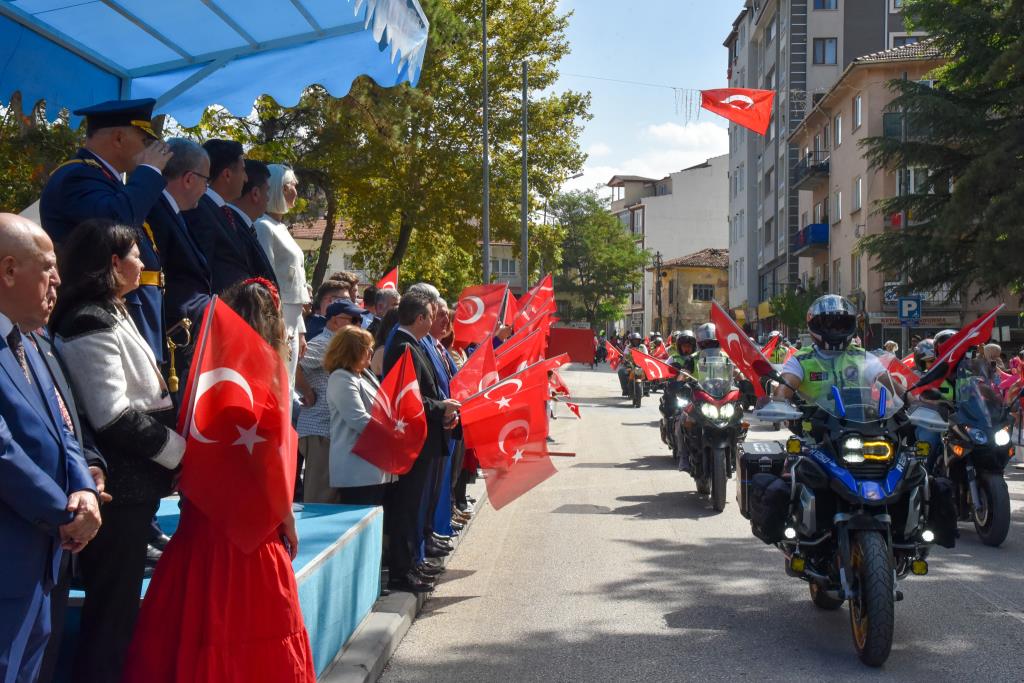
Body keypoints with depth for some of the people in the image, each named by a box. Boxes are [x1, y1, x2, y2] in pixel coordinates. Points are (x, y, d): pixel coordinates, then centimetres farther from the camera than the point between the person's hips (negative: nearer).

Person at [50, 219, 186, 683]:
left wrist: (173, 444, 5)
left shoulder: (111, 316, 16)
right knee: (111, 612, -2)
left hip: (131, 483, 10)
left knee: (120, 606, 15)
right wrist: (179, 450, -11)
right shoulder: (91, 323, -15)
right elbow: (114, 418, -22)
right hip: (118, 489, -10)